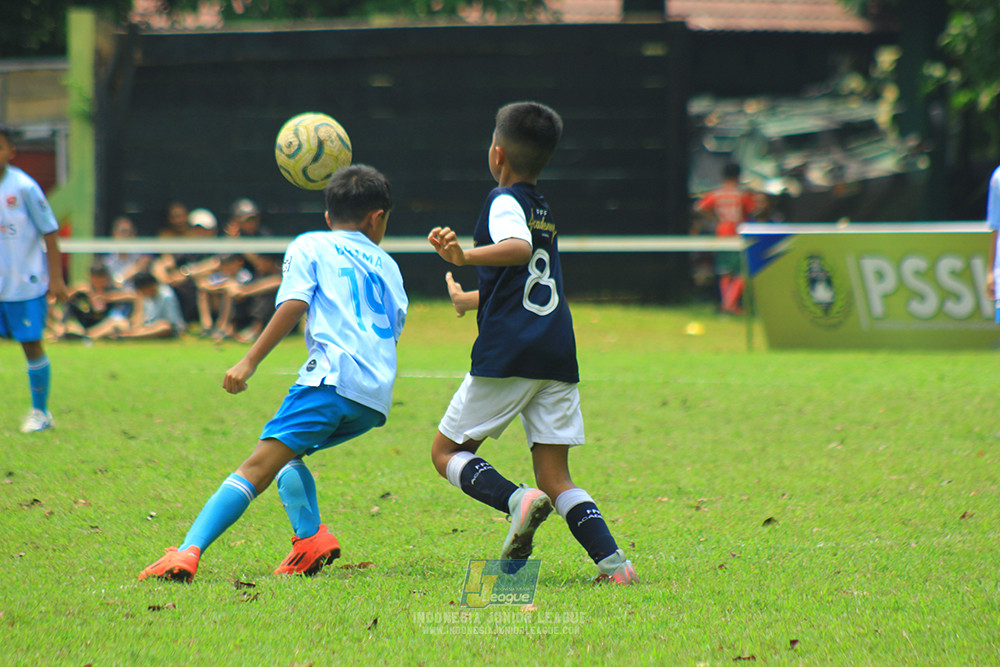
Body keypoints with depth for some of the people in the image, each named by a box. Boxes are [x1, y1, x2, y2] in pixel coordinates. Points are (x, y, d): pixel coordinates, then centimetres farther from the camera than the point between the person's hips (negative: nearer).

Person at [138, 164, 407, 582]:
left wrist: (249, 362, -4)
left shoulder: (310, 246, 14)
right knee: (287, 454, 23)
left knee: (258, 466, -14)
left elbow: (294, 305, -2)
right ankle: (311, 540, -1)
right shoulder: (386, 264, 28)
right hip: (378, 397, 5)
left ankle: (189, 552, -30)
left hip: (334, 376, -5)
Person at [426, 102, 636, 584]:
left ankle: (515, 500, -21)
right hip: (559, 354, 7)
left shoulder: (504, 201, -2)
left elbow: (520, 249, -24)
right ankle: (612, 561, -14)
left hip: (508, 353, -7)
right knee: (555, 478, 6)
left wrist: (466, 257, -37)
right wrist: (468, 299, 54)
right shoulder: (544, 209, 23)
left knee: (447, 453, 6)